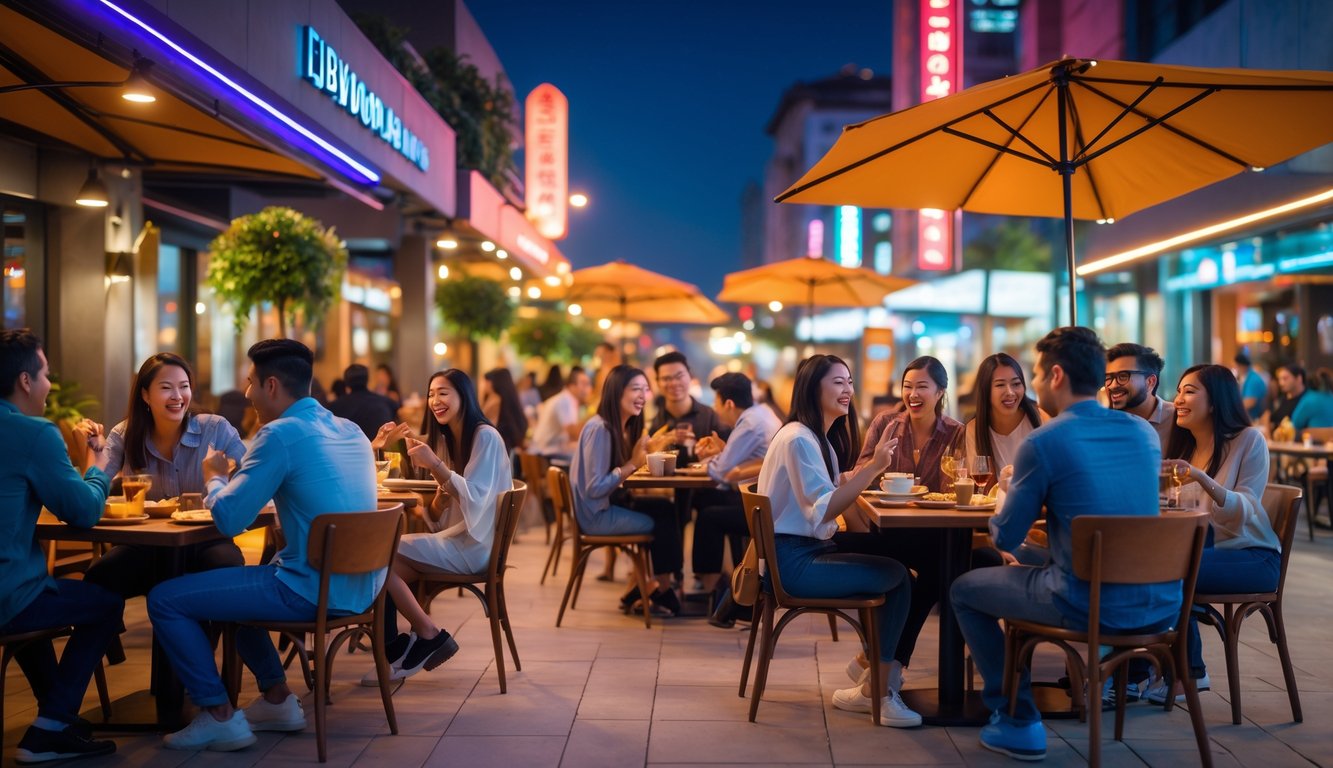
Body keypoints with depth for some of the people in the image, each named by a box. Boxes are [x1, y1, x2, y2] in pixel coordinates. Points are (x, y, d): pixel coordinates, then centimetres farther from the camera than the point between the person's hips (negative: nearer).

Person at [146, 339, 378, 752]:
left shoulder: (281, 433, -14)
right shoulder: (351, 430, 11)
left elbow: (228, 519, -14)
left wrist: (214, 477, 7)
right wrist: (233, 478, 22)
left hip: (311, 590, -9)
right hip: (358, 587, 9)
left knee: (165, 599, 1)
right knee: (228, 582, 31)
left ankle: (220, 717, 4)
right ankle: (277, 699, 28)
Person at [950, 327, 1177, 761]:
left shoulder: (1042, 443, -11)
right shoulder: (1144, 432, 7)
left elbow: (1006, 538, -3)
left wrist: (1013, 489, 17)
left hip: (1090, 607, -6)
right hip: (1161, 606, 6)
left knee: (964, 590, 15)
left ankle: (1017, 723, 14)